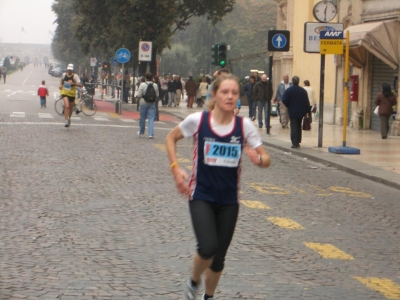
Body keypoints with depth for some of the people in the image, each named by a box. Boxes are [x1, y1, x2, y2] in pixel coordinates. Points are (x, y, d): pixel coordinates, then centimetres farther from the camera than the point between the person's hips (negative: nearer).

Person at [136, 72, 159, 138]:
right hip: (152, 104, 2)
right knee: (151, 119, 1)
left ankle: (141, 133, 26)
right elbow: (157, 95, 4)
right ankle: (151, 134, -9)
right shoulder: (155, 85, -1)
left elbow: (139, 95, -11)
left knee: (143, 118, 11)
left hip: (144, 103, -2)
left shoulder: (142, 84, -10)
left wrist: (140, 98, 11)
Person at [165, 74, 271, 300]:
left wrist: (258, 159, -25)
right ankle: (194, 282, 13)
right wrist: (176, 168, -6)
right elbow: (171, 138, 6)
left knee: (219, 258, 9)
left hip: (229, 201, 2)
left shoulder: (244, 126, -8)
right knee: (208, 248, -20)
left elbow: (266, 159, -1)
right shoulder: (197, 120, -11)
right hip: (201, 196, -2)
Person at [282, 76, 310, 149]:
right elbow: (307, 102, 3)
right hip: (301, 112, 3)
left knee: (293, 127, -2)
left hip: (292, 112, -3)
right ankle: (298, 142, 20)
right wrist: (307, 111, 9)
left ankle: (294, 143, -10)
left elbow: (284, 100, -13)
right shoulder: (303, 91, 1)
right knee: (299, 127, 17)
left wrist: (288, 106, 6)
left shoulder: (288, 90, -9)